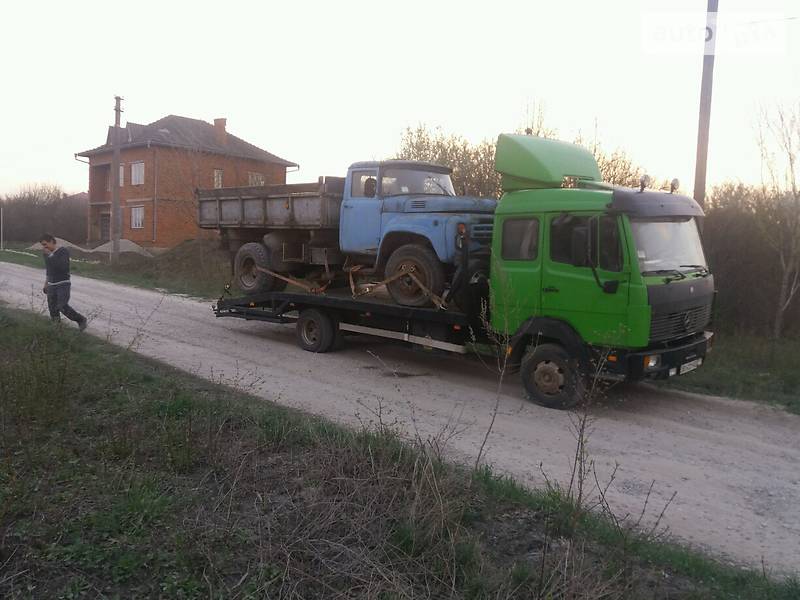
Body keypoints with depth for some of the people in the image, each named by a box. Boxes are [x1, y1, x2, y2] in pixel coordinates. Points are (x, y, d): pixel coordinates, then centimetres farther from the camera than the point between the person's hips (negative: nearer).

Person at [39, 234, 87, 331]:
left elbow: (62, 267, -24)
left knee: (63, 307, -17)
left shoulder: (63, 251, -10)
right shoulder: (47, 254, 10)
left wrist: (50, 255, -20)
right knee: (53, 309, 1)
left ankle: (81, 320, 3)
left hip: (63, 284, -6)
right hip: (51, 285, 6)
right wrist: (46, 284, 25)